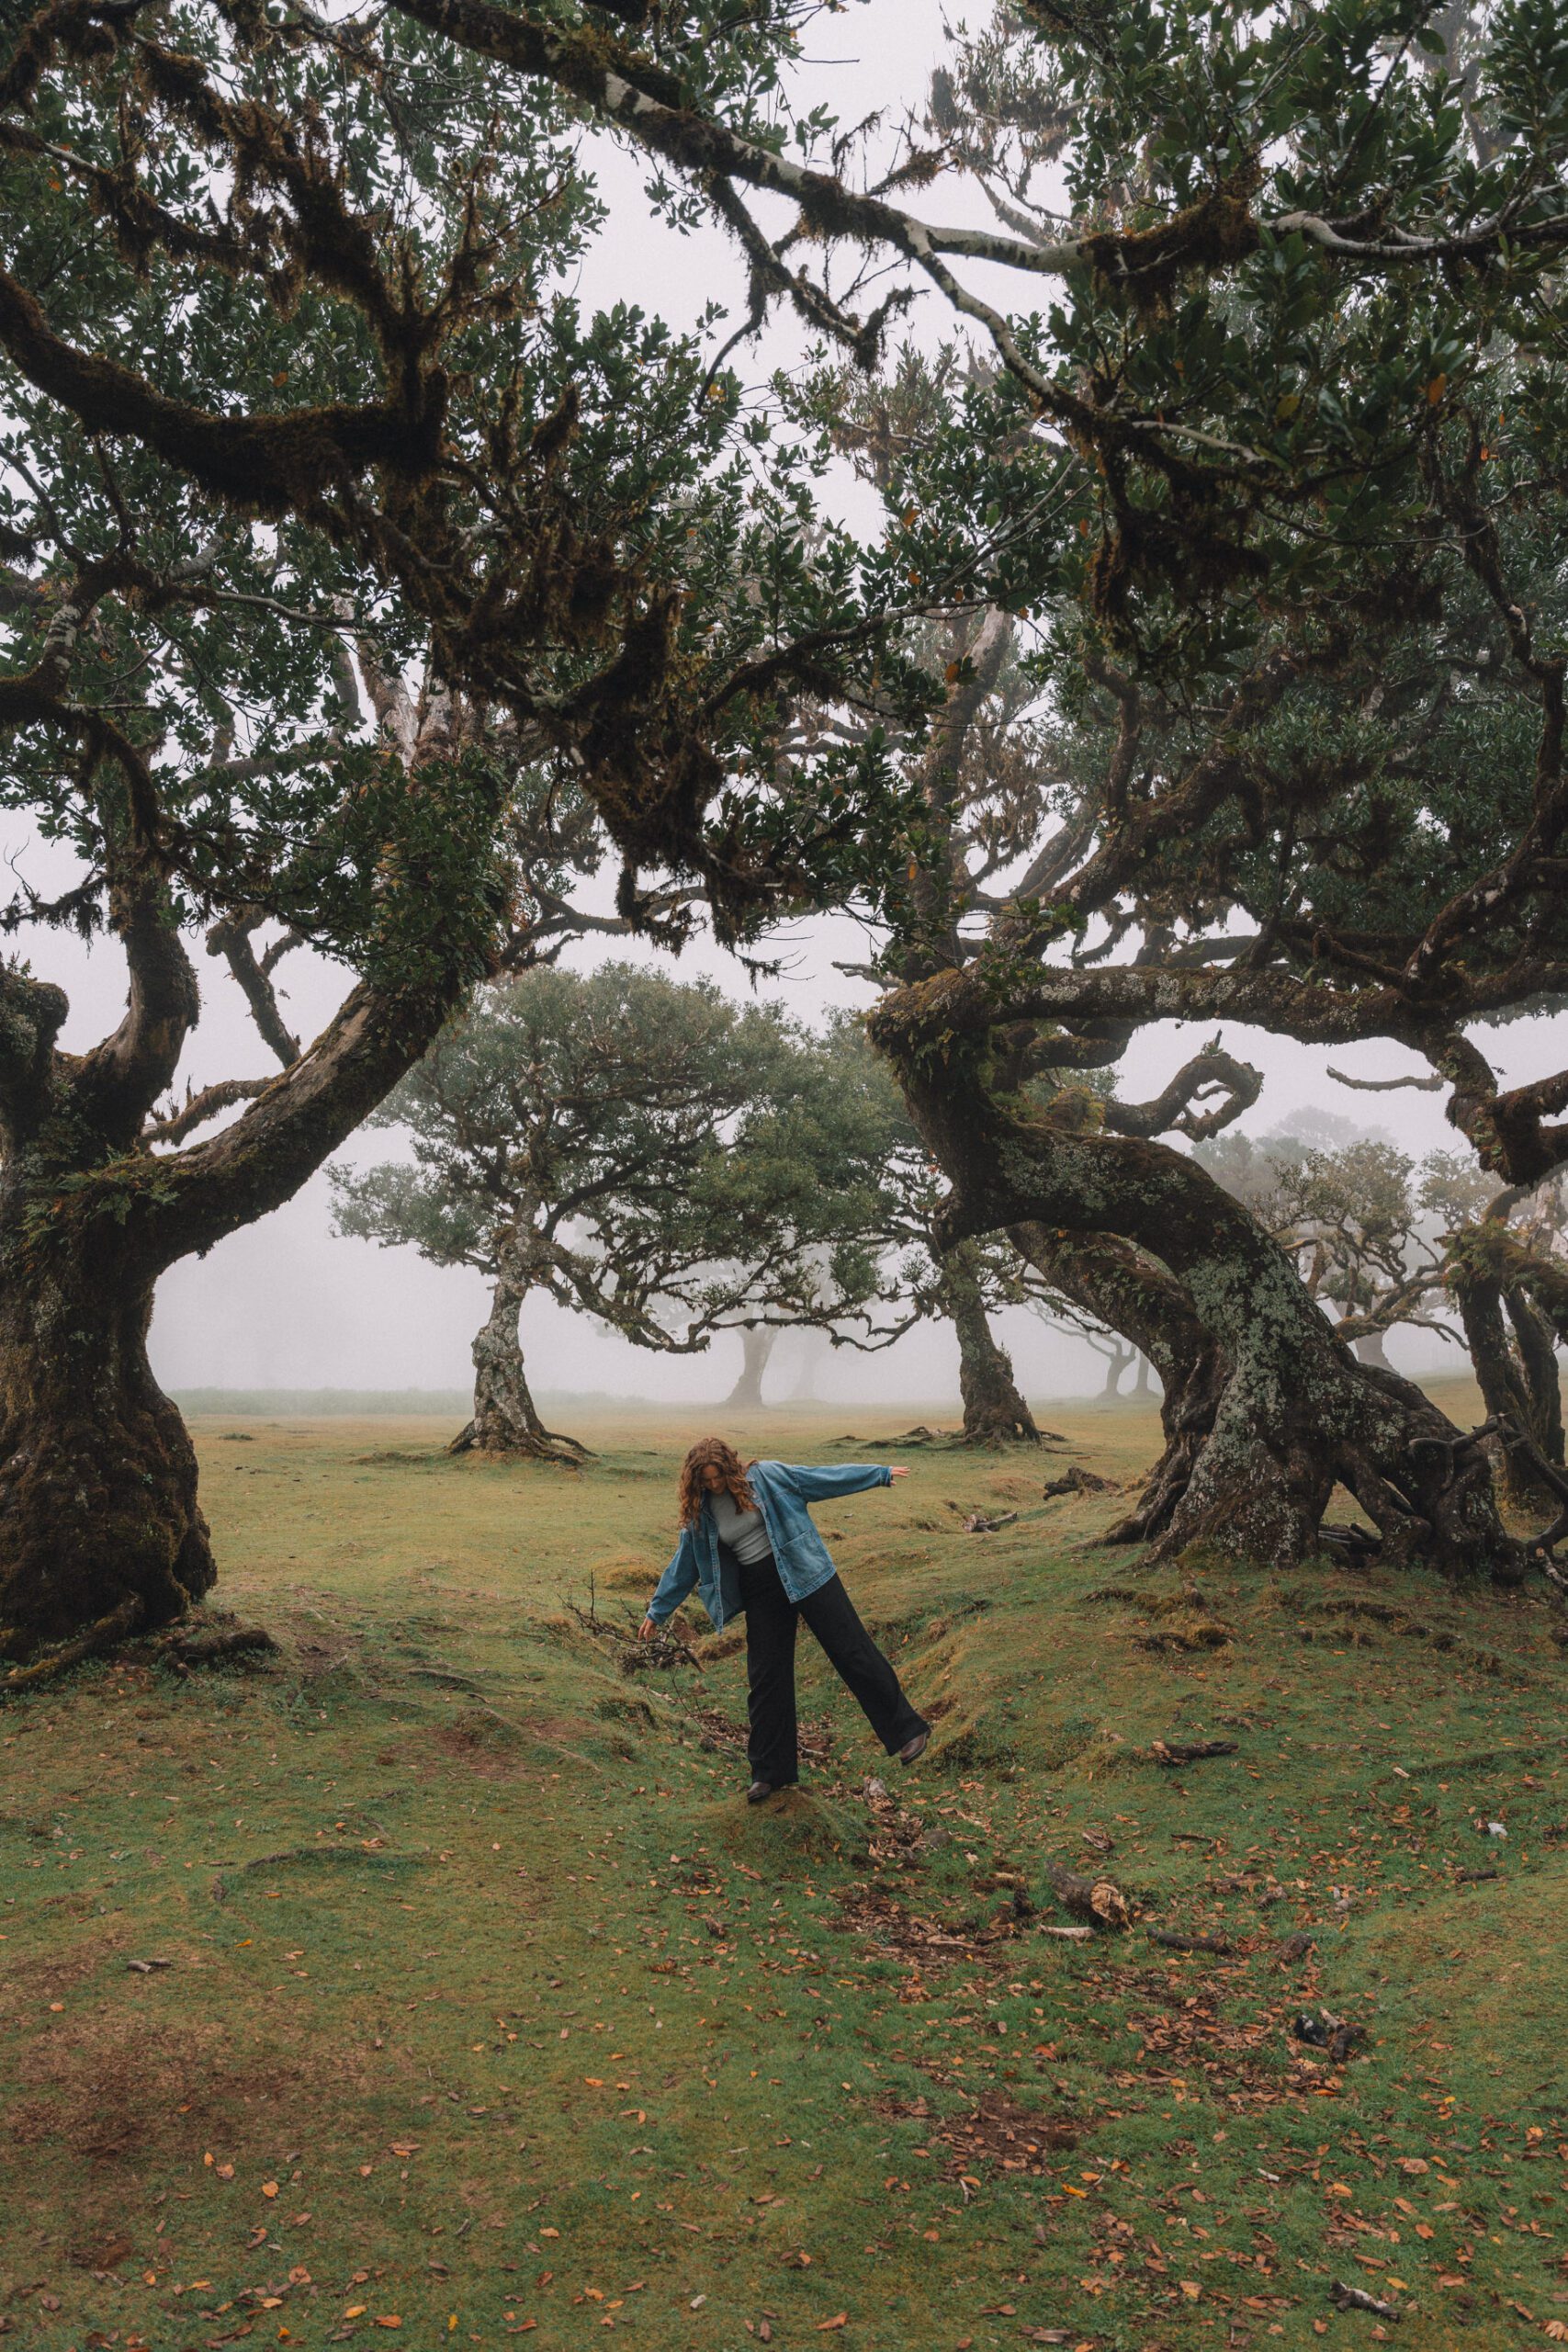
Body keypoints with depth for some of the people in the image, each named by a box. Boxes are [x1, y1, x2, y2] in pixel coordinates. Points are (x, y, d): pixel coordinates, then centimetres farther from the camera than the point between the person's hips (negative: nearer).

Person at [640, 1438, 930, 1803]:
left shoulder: (765, 1476, -9)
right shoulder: (699, 1514, 1)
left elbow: (824, 1478, -5)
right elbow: (683, 1565, 11)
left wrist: (880, 1474, -3)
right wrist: (657, 1612, 15)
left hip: (804, 1572, -3)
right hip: (760, 1592, 4)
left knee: (851, 1649, -4)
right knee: (765, 1679, 5)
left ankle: (906, 1730, 7)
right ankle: (769, 1772, 18)